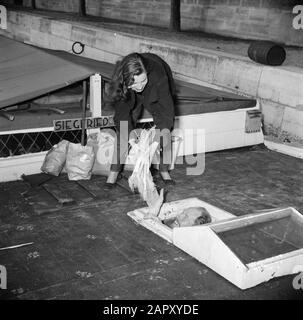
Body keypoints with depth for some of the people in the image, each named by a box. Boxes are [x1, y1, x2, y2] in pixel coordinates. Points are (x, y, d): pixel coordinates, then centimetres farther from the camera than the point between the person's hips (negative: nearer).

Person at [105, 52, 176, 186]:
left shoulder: (158, 74, -44)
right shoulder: (119, 78, -38)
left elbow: (166, 108, -36)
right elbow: (121, 113, -30)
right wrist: (133, 138, -39)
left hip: (156, 95, -1)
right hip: (131, 99, 1)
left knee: (164, 131, -15)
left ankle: (164, 170, 3)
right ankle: (114, 171, 0)